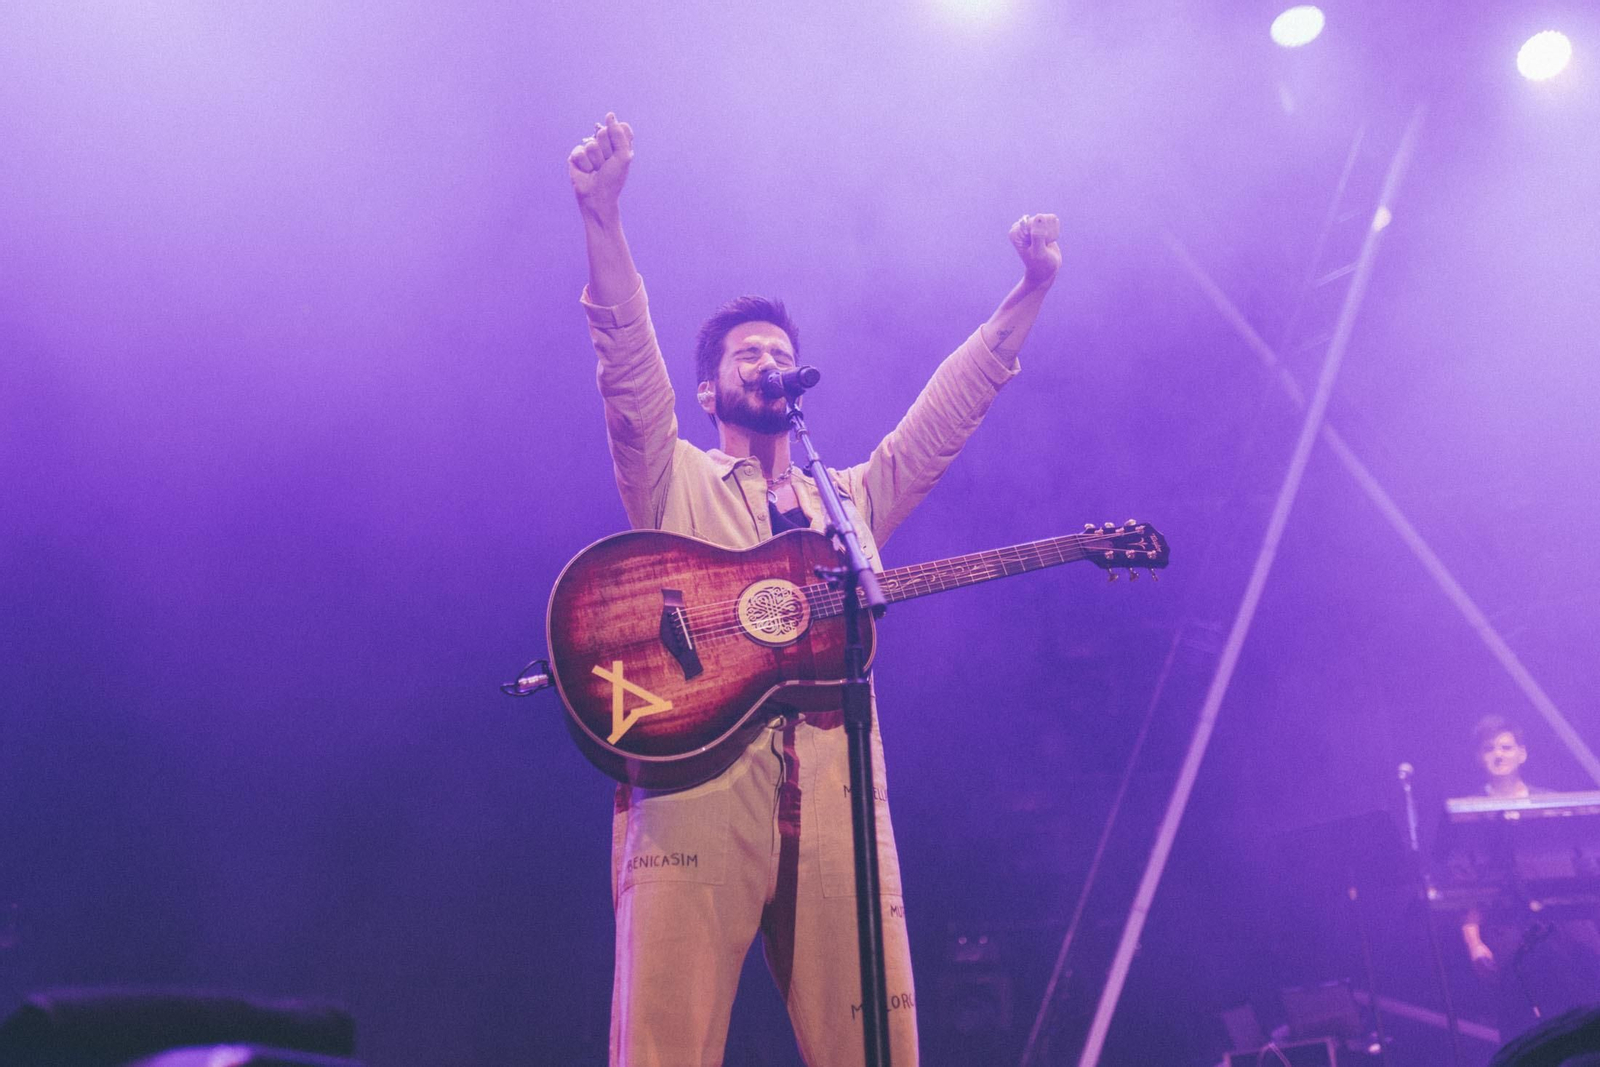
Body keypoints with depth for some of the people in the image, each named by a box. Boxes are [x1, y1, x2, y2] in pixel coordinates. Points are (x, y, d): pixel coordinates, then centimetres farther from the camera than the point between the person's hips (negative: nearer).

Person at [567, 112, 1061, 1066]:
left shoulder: (855, 499, 27)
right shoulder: (673, 482, 16)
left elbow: (950, 408, 25)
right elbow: (628, 356, 3)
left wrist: (1032, 291, 20)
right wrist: (603, 218, -9)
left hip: (838, 809, 3)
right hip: (695, 798, -3)